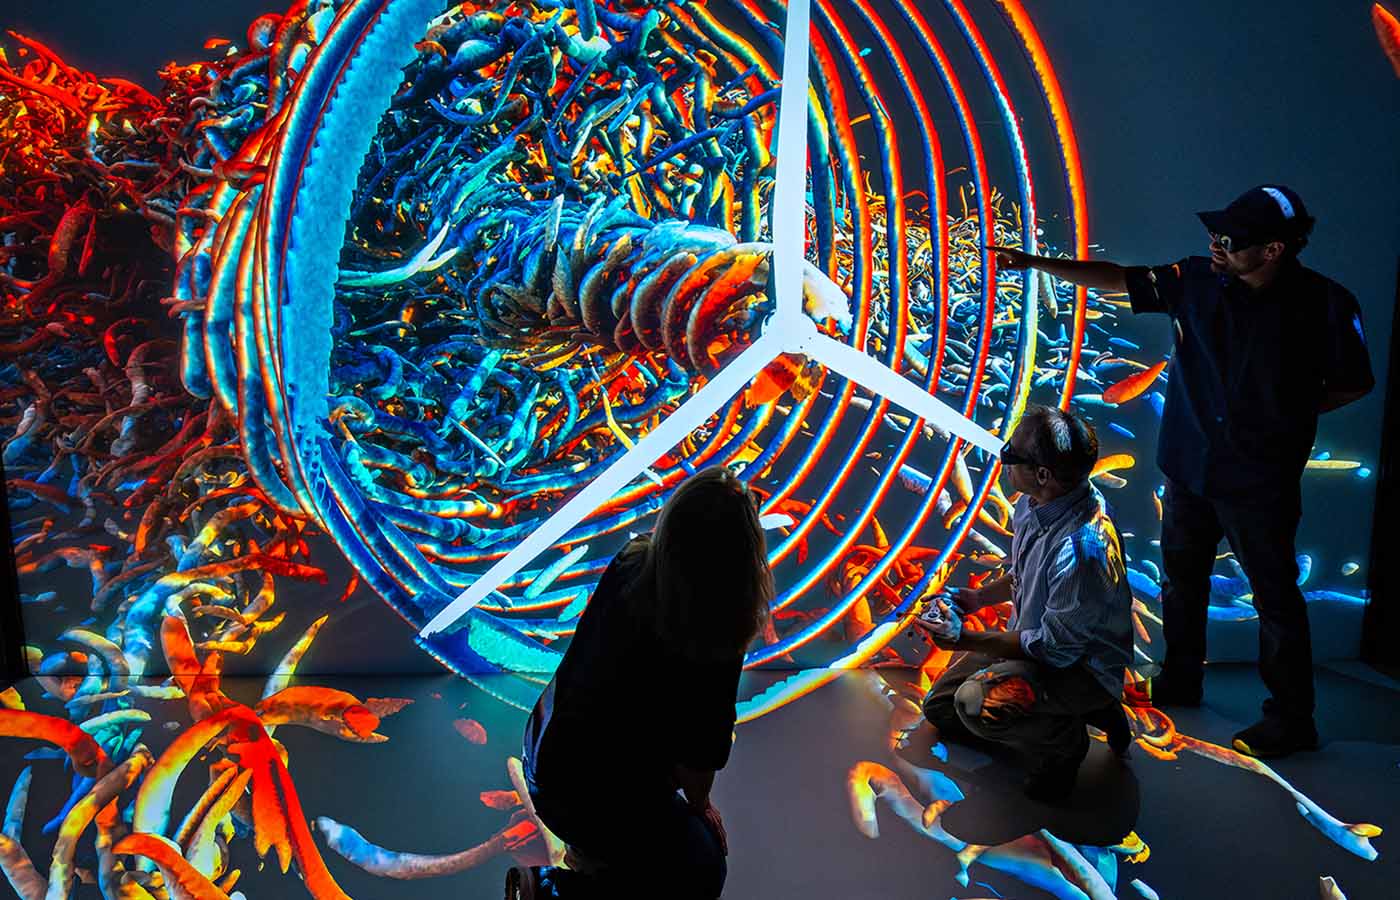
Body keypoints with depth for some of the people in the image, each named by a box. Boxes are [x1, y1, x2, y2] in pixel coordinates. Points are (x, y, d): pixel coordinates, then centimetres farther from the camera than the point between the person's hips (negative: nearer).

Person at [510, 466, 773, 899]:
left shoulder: (629, 564, -14)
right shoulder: (713, 648, -30)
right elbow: (698, 757, -16)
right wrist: (700, 807, 4)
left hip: (546, 746, 7)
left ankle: (591, 847, 29)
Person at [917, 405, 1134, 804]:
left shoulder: (1081, 546, -37)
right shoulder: (1032, 504, -9)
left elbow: (1055, 647, -27)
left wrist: (966, 640, -25)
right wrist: (978, 597, 2)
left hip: (1082, 665, -9)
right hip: (1038, 638, 9)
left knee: (976, 702, -34)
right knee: (940, 707, 16)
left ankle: (1065, 744, -2)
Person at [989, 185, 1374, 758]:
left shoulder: (1324, 304, -14)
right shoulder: (1196, 280, -6)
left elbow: (1354, 382, 1)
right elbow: (1116, 279, 2)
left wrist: (1292, 413, -7)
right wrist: (1036, 263, -2)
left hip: (1260, 480, -4)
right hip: (1188, 468, 5)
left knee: (1275, 597, 5)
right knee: (1181, 579, 18)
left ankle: (1291, 720, 22)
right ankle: (1180, 681, 38)